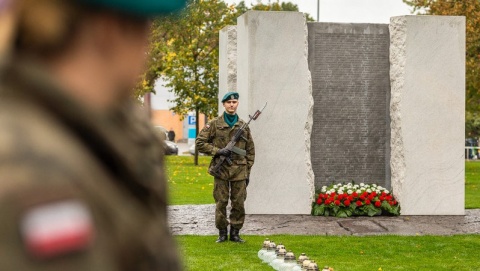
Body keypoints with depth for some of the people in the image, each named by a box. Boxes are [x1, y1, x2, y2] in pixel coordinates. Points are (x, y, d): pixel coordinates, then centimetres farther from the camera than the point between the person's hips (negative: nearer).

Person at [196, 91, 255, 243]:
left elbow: (250, 151, 14)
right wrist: (217, 151, -10)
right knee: (221, 202, 0)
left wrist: (248, 172, 9)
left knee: (239, 203, 1)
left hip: (239, 170, 2)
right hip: (221, 169, -2)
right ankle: (222, 233, 10)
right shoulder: (214, 124, 2)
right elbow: (199, 143, 2)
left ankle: (235, 233, 11)